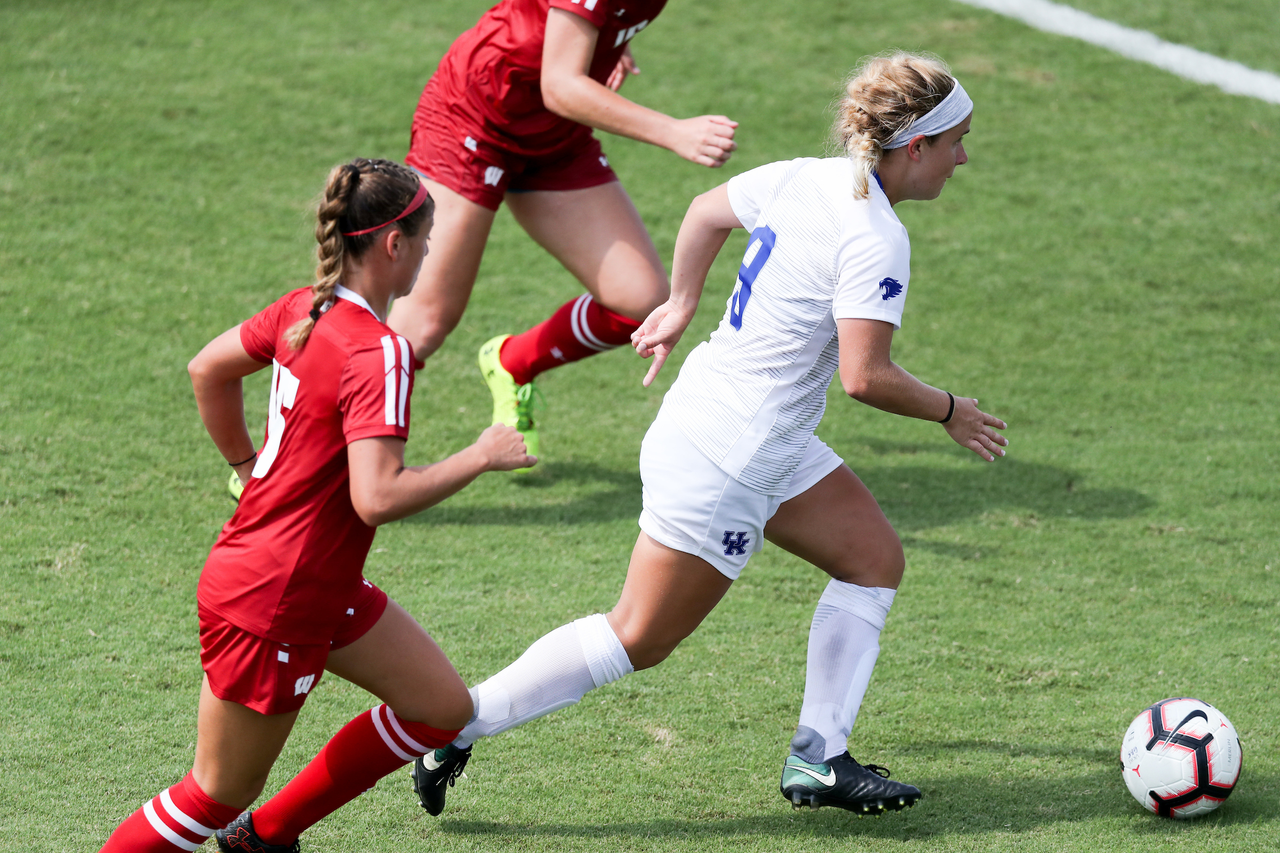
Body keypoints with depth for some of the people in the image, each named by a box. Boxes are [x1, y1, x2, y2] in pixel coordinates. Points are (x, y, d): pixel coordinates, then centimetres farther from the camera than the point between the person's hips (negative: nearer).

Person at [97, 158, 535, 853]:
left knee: (444, 708, 14)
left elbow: (208, 368, 17)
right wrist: (480, 458, -20)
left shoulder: (303, 310, 2)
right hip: (272, 606, -10)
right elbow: (377, 498, -31)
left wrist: (245, 464, 25)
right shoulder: (377, 355, -24)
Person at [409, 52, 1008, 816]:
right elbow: (865, 376, -24)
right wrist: (949, 412, -7)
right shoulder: (877, 240, -22)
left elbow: (708, 211, 19)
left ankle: (819, 759, 15)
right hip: (727, 459, -10)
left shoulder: (802, 180, 3)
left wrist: (682, 306, 32)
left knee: (876, 560, 13)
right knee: (639, 640, 0)